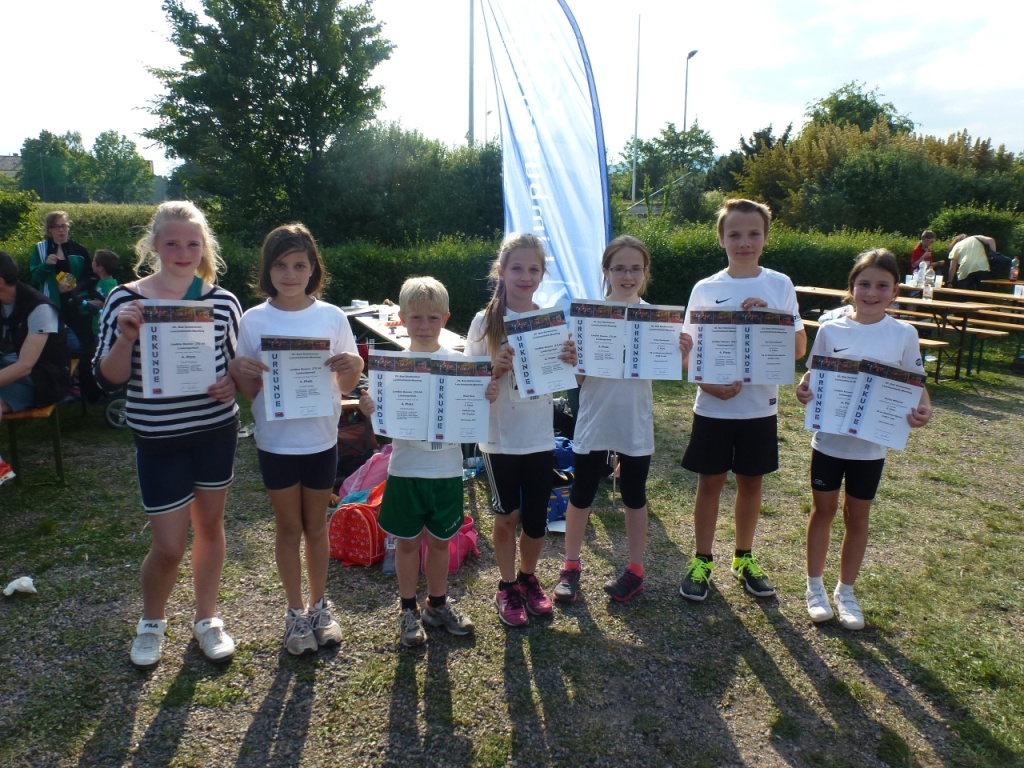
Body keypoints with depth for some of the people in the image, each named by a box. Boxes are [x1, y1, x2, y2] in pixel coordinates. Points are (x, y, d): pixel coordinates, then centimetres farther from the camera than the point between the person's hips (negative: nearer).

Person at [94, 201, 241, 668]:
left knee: (210, 525, 16)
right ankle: (151, 622, 34)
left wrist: (234, 382, -12)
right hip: (158, 439, -2)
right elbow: (108, 379, -7)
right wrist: (125, 336, -24)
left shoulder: (222, 301, -2)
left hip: (217, 431, 2)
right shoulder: (125, 301, -7)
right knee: (169, 546, 3)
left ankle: (206, 619, 36)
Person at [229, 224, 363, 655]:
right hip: (276, 442, 0)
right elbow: (250, 392, -2)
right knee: (289, 528, 13)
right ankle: (296, 611, 31)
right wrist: (237, 371, -22)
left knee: (316, 526, 15)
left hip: (321, 440, 1)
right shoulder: (254, 321, -6)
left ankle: (319, 606, 34)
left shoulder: (332, 317, -5)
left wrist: (354, 367, -20)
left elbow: (345, 387, 0)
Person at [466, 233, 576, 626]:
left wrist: (570, 362, -15)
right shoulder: (486, 321, -6)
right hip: (500, 436, -2)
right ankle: (507, 586, 29)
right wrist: (495, 367, -25)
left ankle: (528, 577, 35)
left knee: (536, 518, 10)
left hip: (540, 436, 2)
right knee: (508, 515, 7)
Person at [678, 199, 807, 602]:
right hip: (713, 406, -1)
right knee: (710, 481, 7)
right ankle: (702, 561, 23)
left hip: (760, 406, 1)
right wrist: (710, 384, -18)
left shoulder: (780, 285, 0)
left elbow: (799, 347, -1)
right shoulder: (706, 289, -3)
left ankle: (744, 558, 32)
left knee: (751, 482, 13)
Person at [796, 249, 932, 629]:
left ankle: (846, 591, 30)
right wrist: (803, 390, -22)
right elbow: (813, 377, -1)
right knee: (823, 510, 11)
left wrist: (923, 409, -20)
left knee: (857, 516, 13)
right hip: (829, 439, 0)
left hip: (871, 445, 1)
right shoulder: (830, 331, -6)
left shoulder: (904, 334, -5)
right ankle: (815, 587, 28)